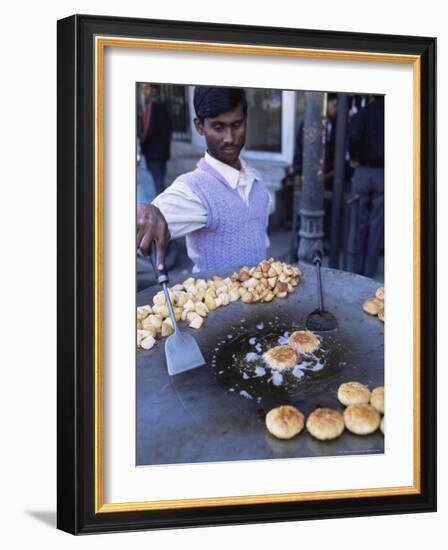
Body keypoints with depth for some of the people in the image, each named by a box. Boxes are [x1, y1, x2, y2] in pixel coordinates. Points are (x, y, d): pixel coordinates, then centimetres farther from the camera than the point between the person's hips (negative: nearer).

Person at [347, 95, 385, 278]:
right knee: (377, 224, 5)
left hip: (363, 172, 1)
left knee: (362, 223, 14)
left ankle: (359, 268, 20)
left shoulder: (361, 114, -2)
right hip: (383, 174, -1)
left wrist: (354, 158, -5)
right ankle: (369, 272, 6)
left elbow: (354, 137, -19)